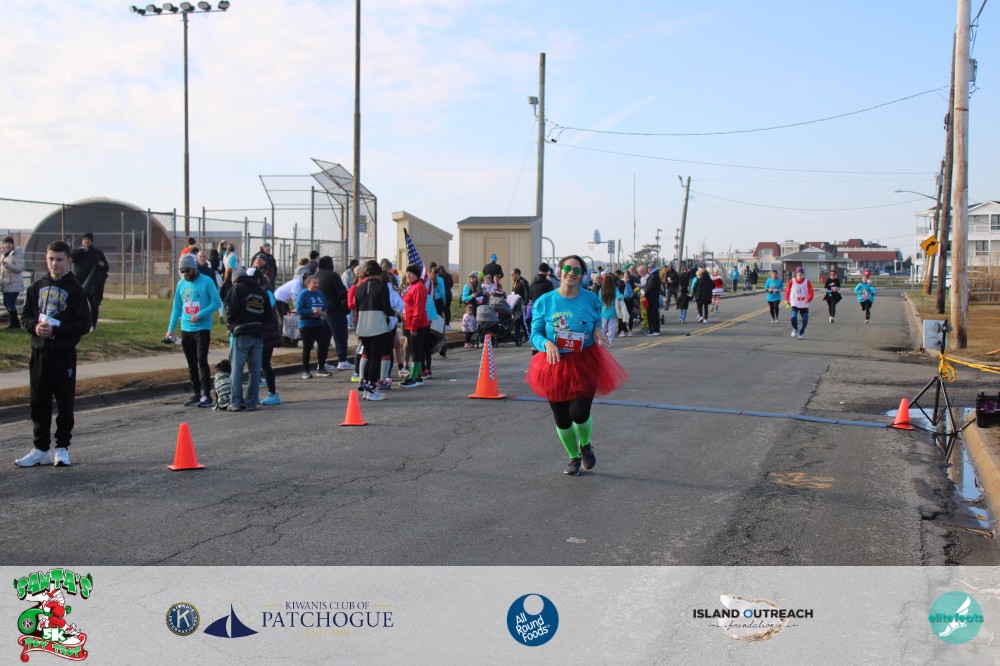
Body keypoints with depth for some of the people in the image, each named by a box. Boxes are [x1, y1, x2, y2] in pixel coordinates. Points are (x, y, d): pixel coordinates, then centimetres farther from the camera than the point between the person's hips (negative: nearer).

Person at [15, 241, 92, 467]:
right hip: (39, 353, 4)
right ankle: (41, 449, 18)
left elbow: (84, 324, -9)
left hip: (64, 354, -4)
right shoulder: (37, 287, 9)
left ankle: (62, 448, 14)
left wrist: (56, 330, -18)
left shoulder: (75, 290, -4)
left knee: (65, 404, 3)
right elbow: (25, 316, 13)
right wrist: (35, 326, -9)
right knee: (39, 404, 9)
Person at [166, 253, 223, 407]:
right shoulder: (181, 284, 10)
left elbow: (217, 302, -10)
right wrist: (171, 328, 10)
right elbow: (177, 308, 15)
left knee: (202, 361, -12)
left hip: (202, 328, -6)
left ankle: (206, 395, -9)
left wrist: (200, 315, -20)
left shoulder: (207, 282, -6)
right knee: (191, 364, 9)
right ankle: (197, 394, 16)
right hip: (185, 330, 6)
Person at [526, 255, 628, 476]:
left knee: (579, 413, -13)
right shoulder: (544, 301, -3)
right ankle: (574, 458, 34)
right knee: (561, 419, 7)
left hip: (585, 364, -1)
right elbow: (534, 335, -2)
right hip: (554, 365, 1)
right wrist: (547, 344, -23)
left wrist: (597, 331, -8)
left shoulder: (591, 299, 0)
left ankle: (585, 445, 23)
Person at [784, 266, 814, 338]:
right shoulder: (792, 281, -3)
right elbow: (787, 291, 11)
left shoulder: (807, 282, -6)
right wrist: (787, 299, 12)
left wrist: (808, 299, -29)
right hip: (795, 303, 0)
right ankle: (795, 329, 10)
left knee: (805, 319, -2)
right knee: (793, 317, -19)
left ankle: (801, 332, 23)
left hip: (804, 304, 1)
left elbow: (811, 292, -12)